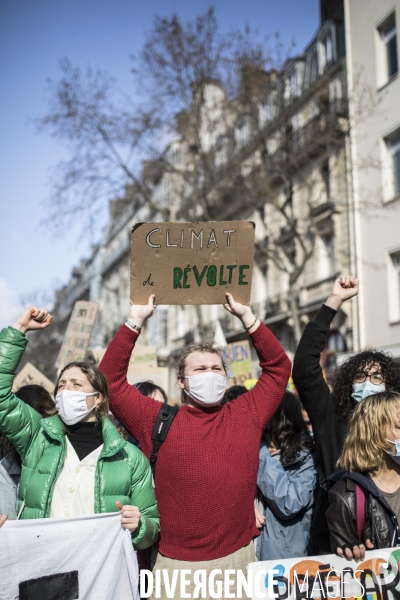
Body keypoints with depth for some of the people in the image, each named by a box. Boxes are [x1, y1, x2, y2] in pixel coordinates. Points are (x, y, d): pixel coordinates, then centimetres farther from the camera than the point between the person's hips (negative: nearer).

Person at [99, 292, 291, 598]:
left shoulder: (247, 415, 4)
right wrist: (136, 320, -6)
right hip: (177, 566, -1)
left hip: (239, 560, 2)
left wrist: (247, 316, 4)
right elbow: (111, 378, -4)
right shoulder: (158, 421, -1)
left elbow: (279, 366, 8)